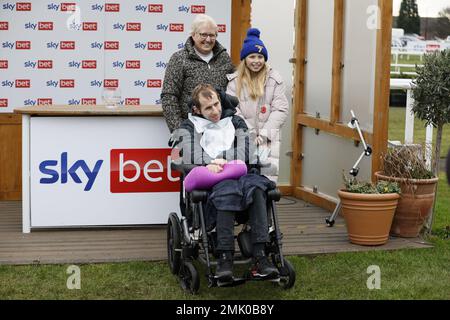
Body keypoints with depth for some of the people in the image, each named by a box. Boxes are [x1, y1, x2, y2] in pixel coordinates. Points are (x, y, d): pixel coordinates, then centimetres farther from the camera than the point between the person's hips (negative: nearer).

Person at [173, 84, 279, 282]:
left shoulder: (236, 123, 28)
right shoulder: (188, 127, 24)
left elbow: (245, 154, 10)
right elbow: (188, 156, 2)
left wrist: (220, 163, -6)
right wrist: (208, 165, -19)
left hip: (237, 175, 2)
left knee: (256, 186, -36)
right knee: (227, 190, -40)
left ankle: (260, 256, -44)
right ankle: (225, 258, -46)